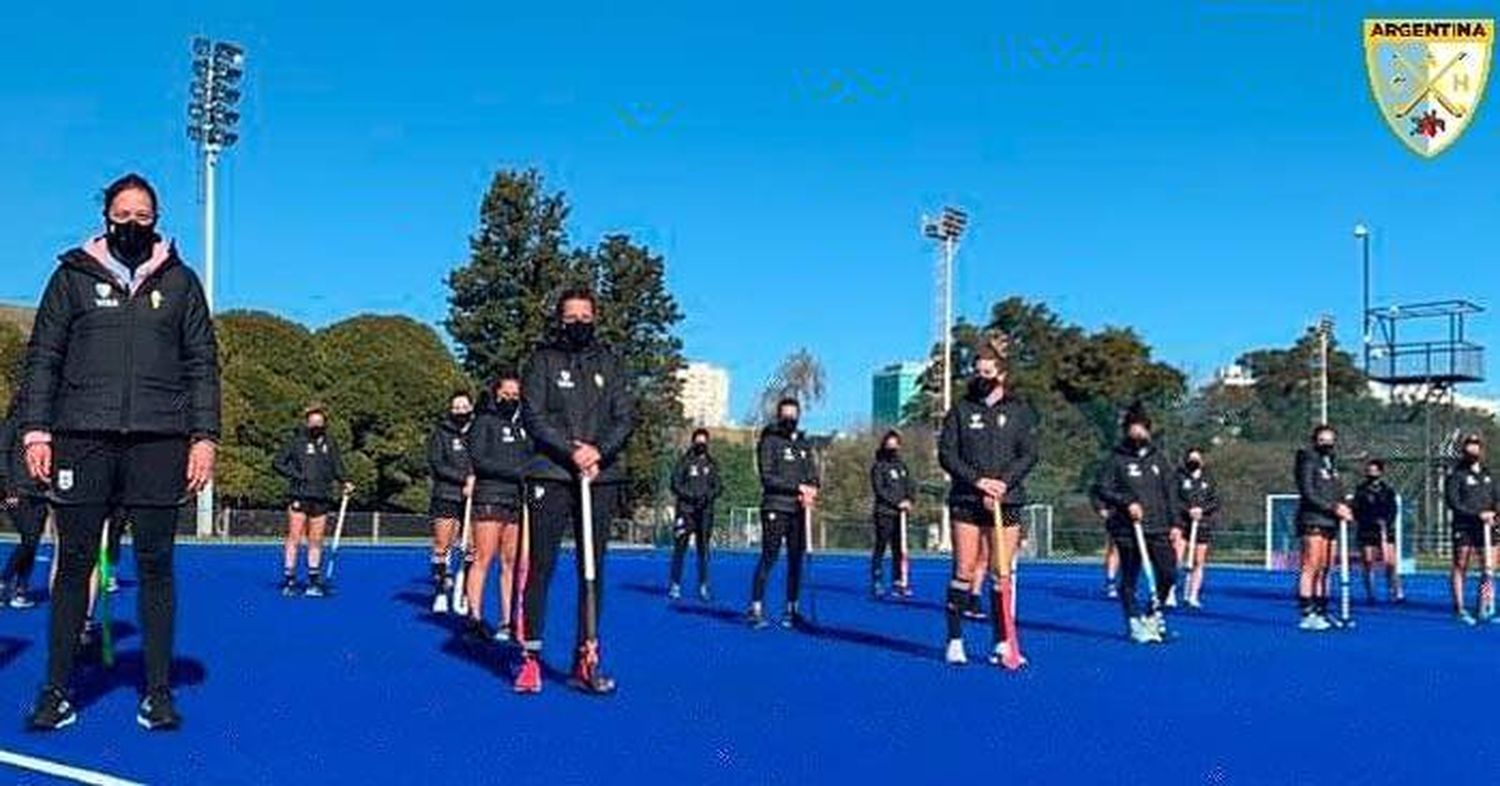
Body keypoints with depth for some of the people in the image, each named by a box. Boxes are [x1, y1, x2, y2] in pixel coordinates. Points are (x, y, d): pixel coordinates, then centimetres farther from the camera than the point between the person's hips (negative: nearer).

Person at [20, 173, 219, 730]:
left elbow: (202, 365, 9)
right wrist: (35, 429, -2)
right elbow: (42, 358, 8)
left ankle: (158, 692, 9)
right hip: (82, 438, 0)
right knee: (73, 563, 2)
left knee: (156, 565, 3)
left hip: (159, 440, 0)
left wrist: (204, 437, 1)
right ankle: (57, 691, 10)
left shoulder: (180, 281, 11)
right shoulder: (73, 276, 10)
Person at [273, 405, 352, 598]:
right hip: (299, 496, -3)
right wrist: (295, 475, -10)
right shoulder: (295, 440, 1)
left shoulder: (330, 442, 10)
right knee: (294, 538, -3)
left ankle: (314, 581, 14)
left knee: (316, 540, 7)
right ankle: (289, 580, 3)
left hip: (322, 498, 3)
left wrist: (345, 482, -2)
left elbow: (337, 467, 16)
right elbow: (278, 463, 3)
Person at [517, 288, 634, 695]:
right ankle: (530, 657, 5)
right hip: (551, 477, -2)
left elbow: (626, 417, 6)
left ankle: (586, 659, 10)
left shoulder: (610, 363, 12)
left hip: (602, 477, 3)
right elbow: (533, 416, -4)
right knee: (540, 567, -2)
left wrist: (598, 451, -12)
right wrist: (571, 450, -16)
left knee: (593, 570, 4)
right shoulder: (543, 360, 5)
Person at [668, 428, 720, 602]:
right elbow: (676, 484, -1)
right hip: (686, 510, -3)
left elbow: (719, 486, 10)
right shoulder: (684, 461, 4)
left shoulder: (712, 463, 13)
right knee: (680, 547, -5)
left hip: (705, 511, 3)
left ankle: (703, 587, 9)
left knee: (703, 549, 4)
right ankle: (675, 585, 1)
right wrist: (691, 496, -13)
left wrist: (708, 496, -9)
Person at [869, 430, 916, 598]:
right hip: (884, 513, -5)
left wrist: (909, 501, -6)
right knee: (880, 548, -3)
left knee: (899, 550, 5)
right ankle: (876, 583, 0)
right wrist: (897, 502, -17)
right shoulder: (878, 466, -1)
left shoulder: (902, 466, 16)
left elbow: (911, 486, 14)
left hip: (900, 514, 5)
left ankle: (899, 583, 8)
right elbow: (879, 490, -10)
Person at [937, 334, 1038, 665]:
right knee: (963, 571, -2)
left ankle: (1002, 642, 8)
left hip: (1007, 502, 0)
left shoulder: (1020, 411, 6)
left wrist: (1003, 482, -13)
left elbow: (1029, 455, 2)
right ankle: (955, 640, 5)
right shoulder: (961, 409, 5)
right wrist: (977, 480, -12)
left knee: (1002, 574, 1)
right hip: (966, 501, 0)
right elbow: (946, 454, 1)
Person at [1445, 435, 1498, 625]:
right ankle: (1459, 608, 8)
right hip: (1463, 528, -5)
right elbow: (1452, 502, -11)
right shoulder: (1457, 474, -4)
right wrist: (1477, 515, -18)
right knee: (1460, 568, 1)